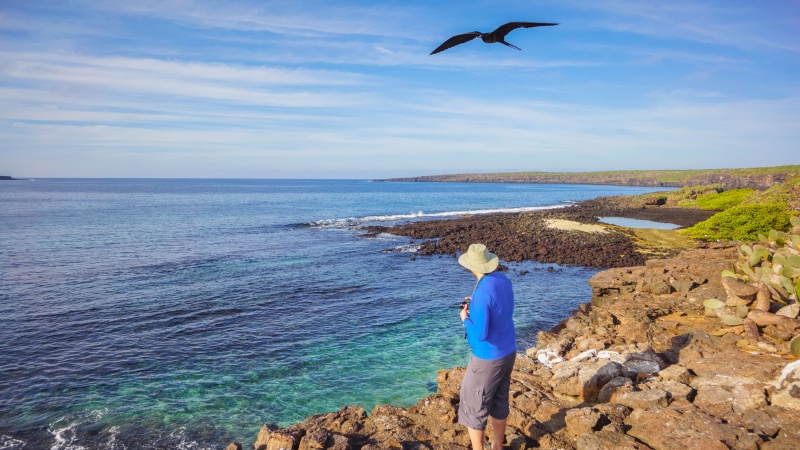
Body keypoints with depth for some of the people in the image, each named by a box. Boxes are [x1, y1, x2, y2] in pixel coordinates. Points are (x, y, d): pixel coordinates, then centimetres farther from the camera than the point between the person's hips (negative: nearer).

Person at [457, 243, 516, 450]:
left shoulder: (482, 293, -28)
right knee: (499, 402, 22)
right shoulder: (504, 280, -1)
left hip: (488, 358, -9)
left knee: (474, 408, 8)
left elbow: (480, 335, -27)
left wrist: (465, 319, -10)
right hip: (508, 351, 9)